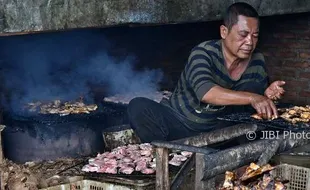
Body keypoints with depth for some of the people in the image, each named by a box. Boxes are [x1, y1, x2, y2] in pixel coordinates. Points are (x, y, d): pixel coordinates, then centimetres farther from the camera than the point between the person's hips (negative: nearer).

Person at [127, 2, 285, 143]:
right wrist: (251, 98, -50)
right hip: (178, 124, -3)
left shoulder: (257, 61, -6)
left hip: (217, 129, 4)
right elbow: (205, 92, -40)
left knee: (254, 86, -15)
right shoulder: (204, 53, -22)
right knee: (138, 107, -30)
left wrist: (267, 94, -19)